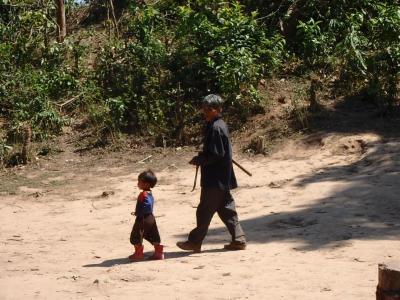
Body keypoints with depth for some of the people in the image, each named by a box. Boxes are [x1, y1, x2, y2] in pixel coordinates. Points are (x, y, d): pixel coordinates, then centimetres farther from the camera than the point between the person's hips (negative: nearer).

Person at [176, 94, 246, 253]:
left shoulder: (215, 128, -18)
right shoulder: (220, 125, 12)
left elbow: (216, 154, -21)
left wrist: (199, 160, -10)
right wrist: (201, 158, 10)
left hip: (215, 179, -10)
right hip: (222, 179, 10)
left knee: (204, 210, 0)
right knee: (226, 209, 12)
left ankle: (195, 241, 8)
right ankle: (238, 239, 13)